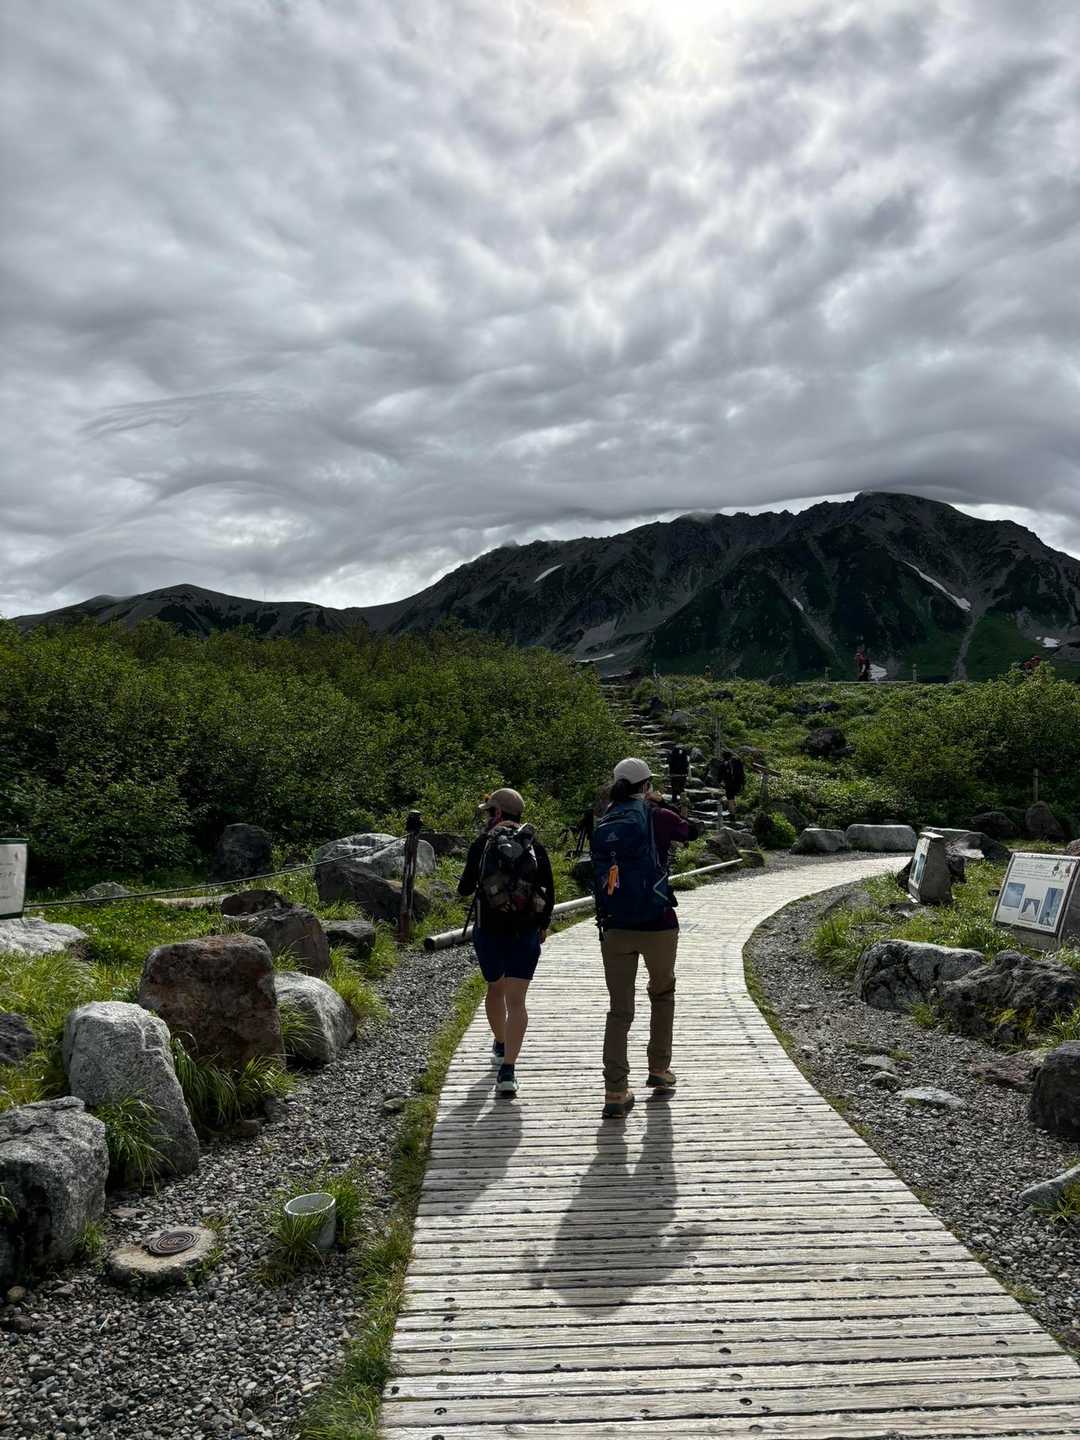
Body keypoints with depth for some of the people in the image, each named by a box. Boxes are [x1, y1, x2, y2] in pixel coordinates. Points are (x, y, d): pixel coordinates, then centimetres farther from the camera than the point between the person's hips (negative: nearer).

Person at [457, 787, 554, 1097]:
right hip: (525, 933, 0)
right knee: (516, 1001, -1)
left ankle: (500, 1046, 43)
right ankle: (508, 1069, -13)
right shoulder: (534, 846, 0)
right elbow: (549, 891, 2)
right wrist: (543, 924, 17)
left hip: (488, 930, 0)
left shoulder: (482, 844, -5)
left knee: (495, 988, 23)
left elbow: (465, 888, -1)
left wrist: (467, 881, 21)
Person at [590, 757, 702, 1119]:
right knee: (662, 994, 22)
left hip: (615, 927, 3)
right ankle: (659, 1070, 31)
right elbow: (692, 831, 11)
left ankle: (615, 1093, 0)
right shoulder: (656, 818, -6)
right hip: (657, 925, -3)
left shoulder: (602, 825, 6)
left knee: (619, 1009, 6)